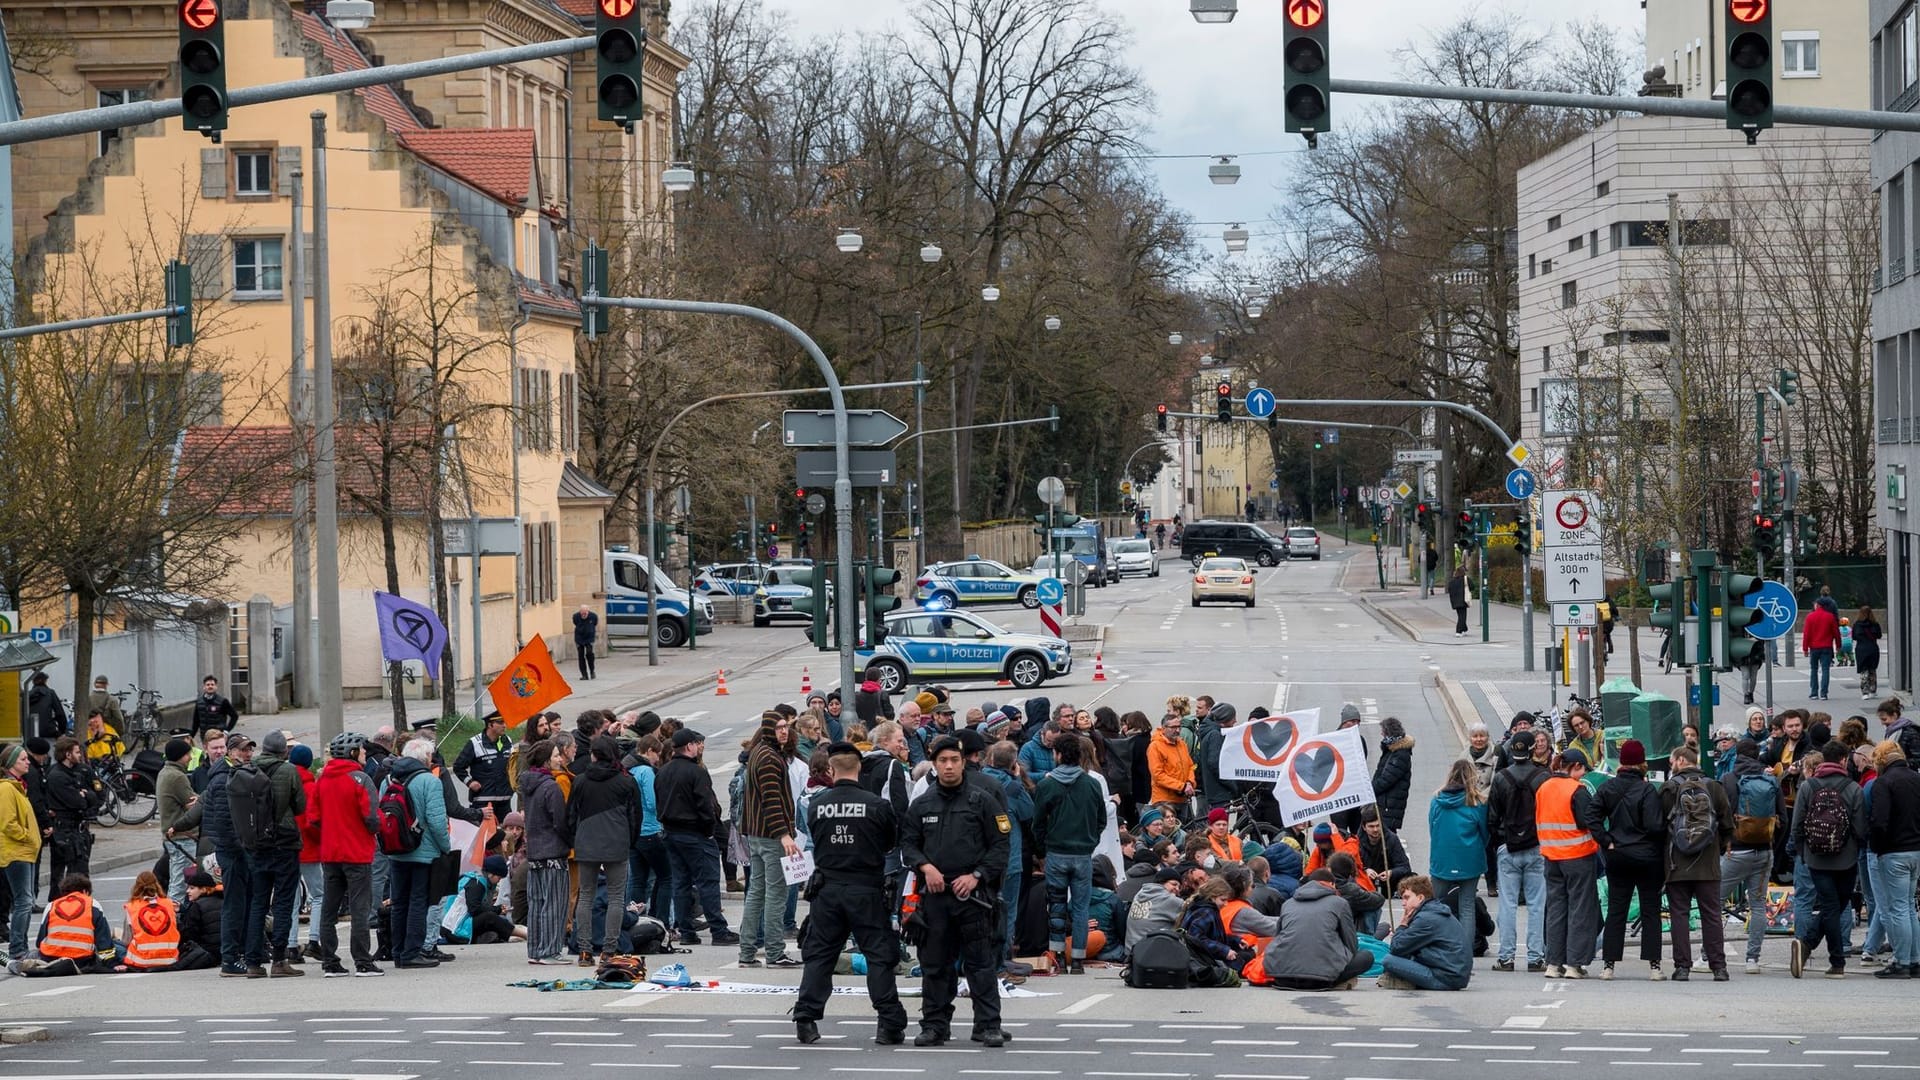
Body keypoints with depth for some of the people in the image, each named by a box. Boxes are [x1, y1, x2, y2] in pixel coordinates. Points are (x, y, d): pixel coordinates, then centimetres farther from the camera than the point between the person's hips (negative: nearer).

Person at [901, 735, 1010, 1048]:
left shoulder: (982, 801, 1)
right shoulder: (922, 805, 11)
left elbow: (1000, 844, 0)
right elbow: (908, 843, 13)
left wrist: (977, 876, -10)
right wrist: (925, 866, -6)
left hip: (972, 892, -3)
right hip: (934, 893, 3)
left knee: (980, 963, -4)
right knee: (934, 963, 7)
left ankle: (988, 1025, -1)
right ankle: (935, 1024, 14)